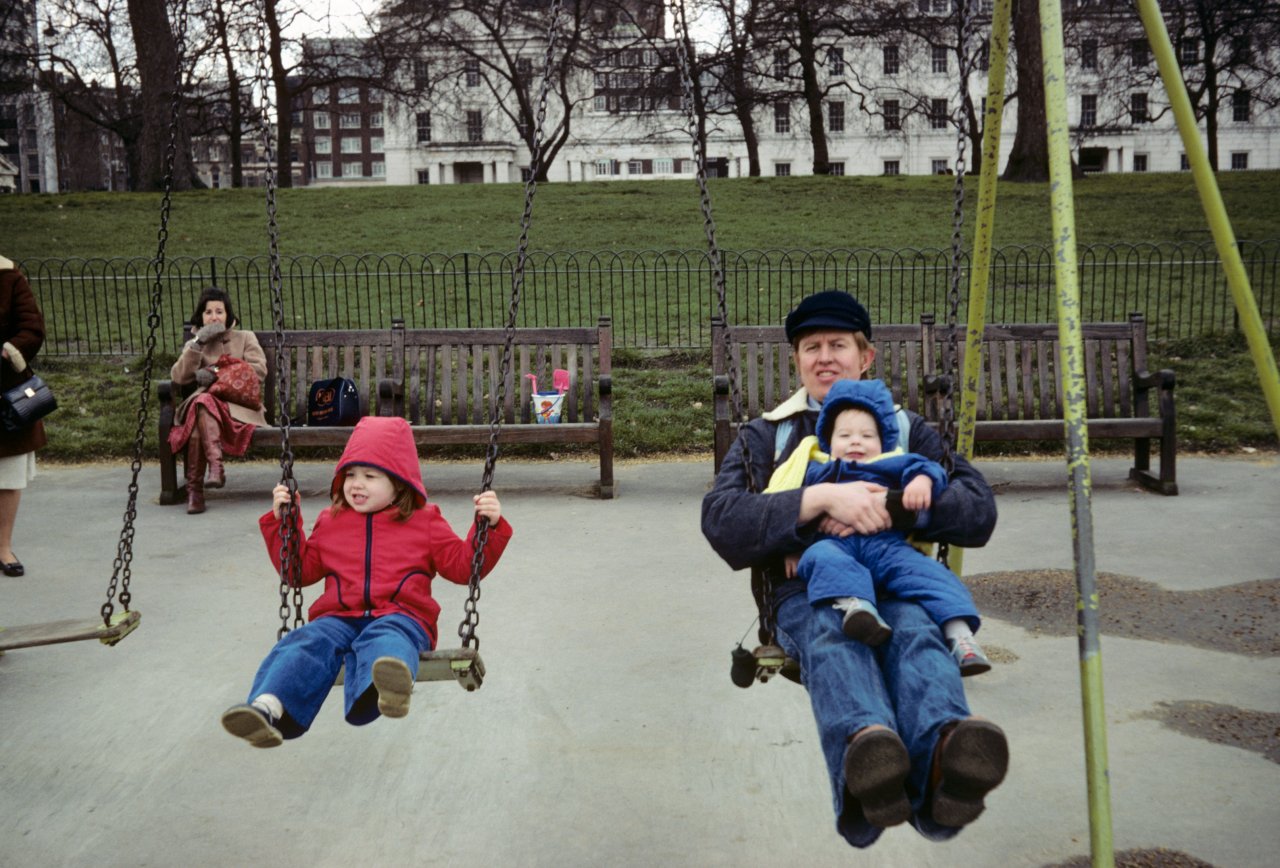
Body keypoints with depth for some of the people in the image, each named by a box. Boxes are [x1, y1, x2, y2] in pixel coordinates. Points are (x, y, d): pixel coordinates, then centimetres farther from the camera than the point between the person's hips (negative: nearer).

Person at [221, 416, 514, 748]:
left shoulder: (424, 522, 18)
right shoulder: (331, 522, 26)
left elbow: (463, 565, 13)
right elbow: (302, 570, 29)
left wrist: (490, 526, 0)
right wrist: (282, 521, 22)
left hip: (398, 615, -3)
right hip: (338, 617, 3)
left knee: (386, 638, -41)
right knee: (309, 643, -31)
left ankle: (387, 685, -76)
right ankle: (269, 709, -55)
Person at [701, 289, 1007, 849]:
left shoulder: (905, 427, 26)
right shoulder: (766, 434, 23)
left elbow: (979, 509, 10)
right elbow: (720, 520, 1)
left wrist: (891, 505, -9)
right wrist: (822, 497, -13)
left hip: (896, 579, 1)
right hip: (805, 590, -1)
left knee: (915, 631, -36)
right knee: (833, 632, -38)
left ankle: (941, 765, -65)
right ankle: (866, 764, -67)